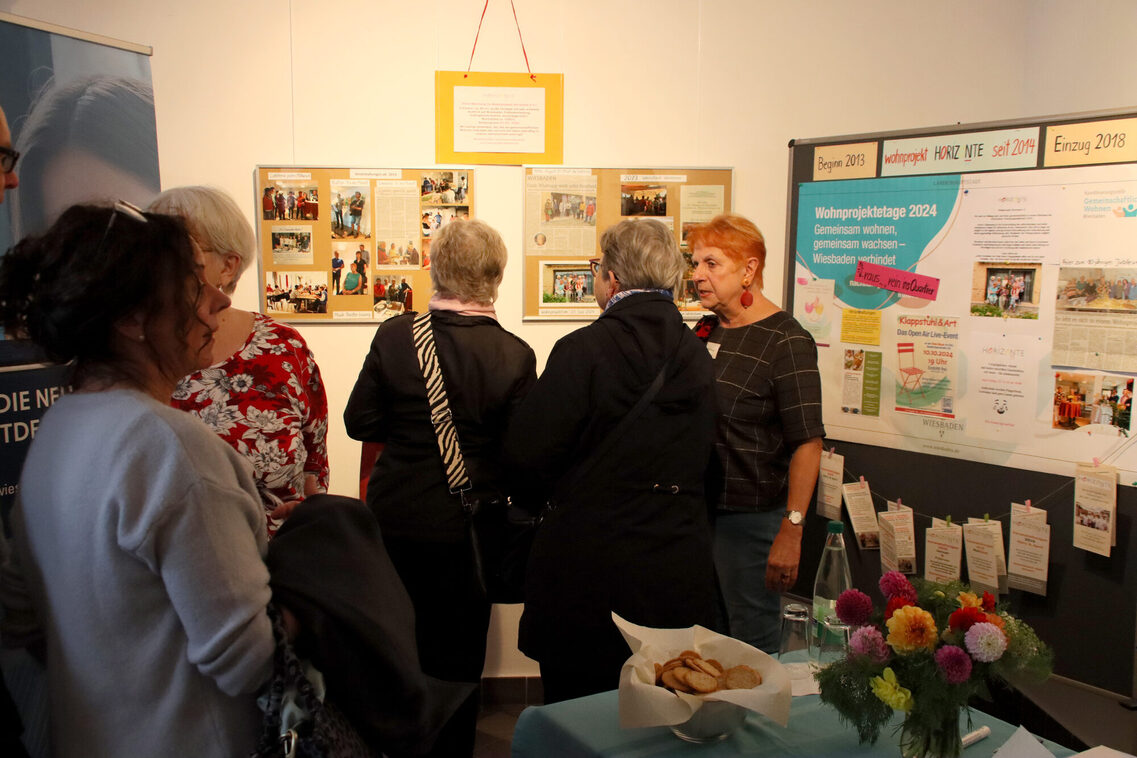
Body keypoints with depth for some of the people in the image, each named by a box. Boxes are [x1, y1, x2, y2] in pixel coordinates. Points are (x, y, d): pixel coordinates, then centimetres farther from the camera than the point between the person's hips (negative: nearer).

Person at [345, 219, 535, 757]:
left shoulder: (394, 334, -11)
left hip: (394, 521, 2)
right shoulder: (514, 355, -15)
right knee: (457, 654, 16)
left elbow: (360, 421, -5)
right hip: (466, 528, -1)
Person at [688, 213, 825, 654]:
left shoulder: (786, 342, -13)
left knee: (752, 646, 6)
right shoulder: (706, 331, 9)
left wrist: (791, 531, -21)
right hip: (697, 512, 7)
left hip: (751, 518, -7)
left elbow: (808, 442, -17)